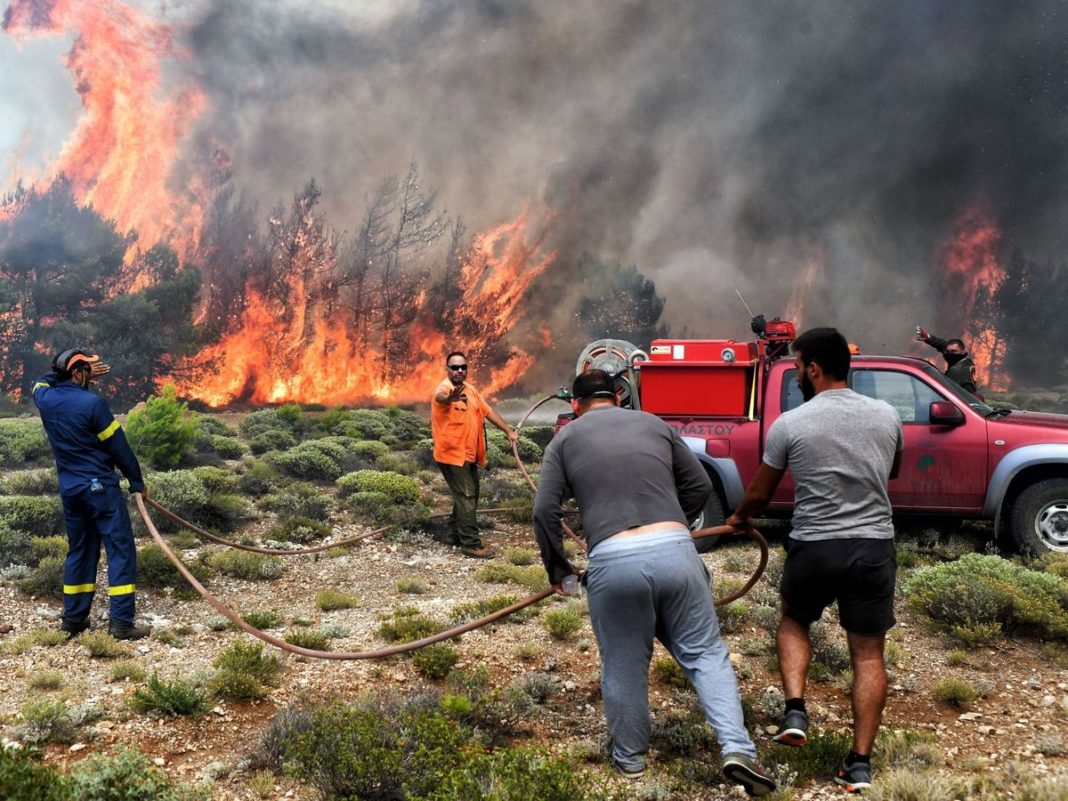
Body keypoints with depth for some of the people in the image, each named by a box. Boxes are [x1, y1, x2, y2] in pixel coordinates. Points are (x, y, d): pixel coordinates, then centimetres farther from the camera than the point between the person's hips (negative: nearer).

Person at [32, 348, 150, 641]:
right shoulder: (92, 403, -15)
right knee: (121, 549, -4)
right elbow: (119, 446, -10)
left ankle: (73, 619, 21)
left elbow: (43, 382, 31)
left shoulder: (45, 399, 3)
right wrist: (137, 481, 0)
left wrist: (86, 376, 24)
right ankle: (121, 622, -9)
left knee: (79, 550, 17)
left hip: (69, 490, 7)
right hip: (100, 486, -7)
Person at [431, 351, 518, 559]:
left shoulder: (471, 390, 9)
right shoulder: (444, 388, -18)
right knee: (466, 498, -11)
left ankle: (455, 534, 30)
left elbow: (488, 411, 17)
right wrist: (450, 398, -67)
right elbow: (440, 396, -43)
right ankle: (471, 544, -9)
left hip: (468, 455, 9)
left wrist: (509, 431, 13)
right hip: (452, 455, -9)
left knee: (469, 496, 17)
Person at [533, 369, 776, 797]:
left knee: (624, 665, 16)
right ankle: (737, 748, 2)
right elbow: (700, 485, 21)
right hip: (675, 550, 1)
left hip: (612, 561, -1)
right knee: (705, 652, 13)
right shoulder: (655, 423, 20)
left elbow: (545, 510, 5)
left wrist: (557, 568, 16)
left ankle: (629, 756, 32)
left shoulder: (565, 439, 14)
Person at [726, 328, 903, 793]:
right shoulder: (887, 416, 2)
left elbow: (759, 494, 5)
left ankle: (796, 712, 9)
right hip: (874, 547, 2)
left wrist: (740, 519, 25)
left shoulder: (790, 424, -7)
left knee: (793, 621, 26)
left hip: (813, 548, -2)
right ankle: (860, 763, 12)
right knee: (868, 654, 11)